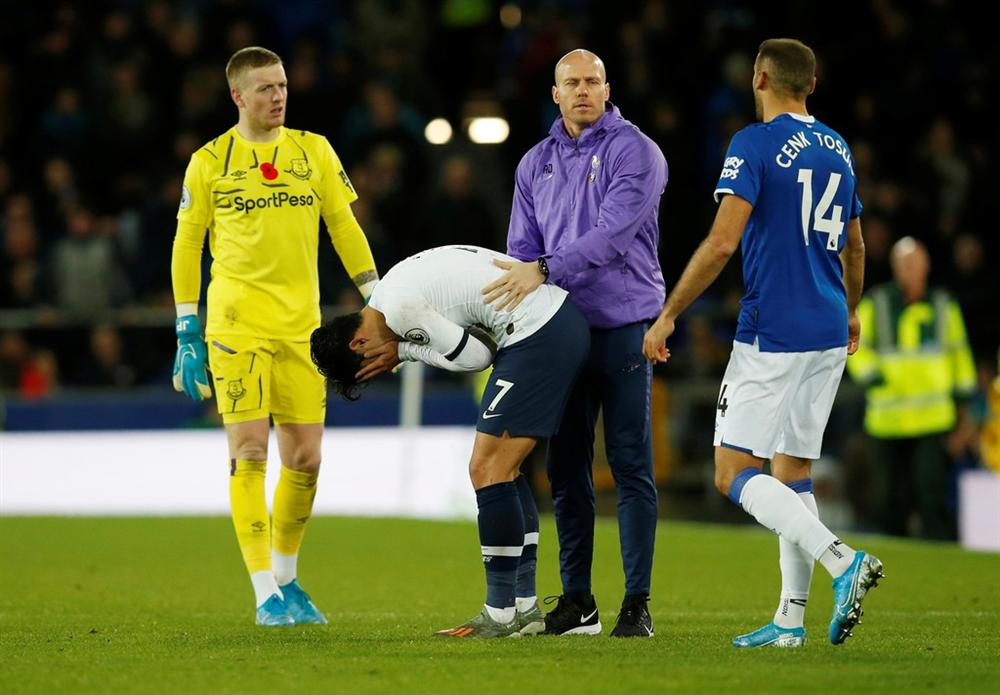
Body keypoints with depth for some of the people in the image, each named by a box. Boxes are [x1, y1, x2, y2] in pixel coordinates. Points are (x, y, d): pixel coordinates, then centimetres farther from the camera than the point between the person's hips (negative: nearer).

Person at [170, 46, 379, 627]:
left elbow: (344, 228, 13)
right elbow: (187, 245, 9)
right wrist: (187, 333, 6)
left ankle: (287, 578, 21)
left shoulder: (314, 150, 9)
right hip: (237, 323, -3)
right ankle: (267, 594, -5)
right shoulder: (209, 162, 4)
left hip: (302, 324, 3)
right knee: (249, 452, -8)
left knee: (305, 459, 2)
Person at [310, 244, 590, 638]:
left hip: (539, 336, -10)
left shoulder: (400, 308, -14)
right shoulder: (397, 287, 15)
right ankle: (524, 607, 16)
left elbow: (475, 355, -10)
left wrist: (402, 351, -2)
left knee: (487, 469, -7)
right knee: (501, 470, 14)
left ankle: (501, 616, -4)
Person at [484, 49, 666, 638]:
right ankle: (577, 601, 12)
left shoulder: (634, 152, -5)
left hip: (623, 324, -6)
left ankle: (638, 603, -4)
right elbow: (522, 249, 14)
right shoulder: (536, 164, 14)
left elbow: (613, 232, -17)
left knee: (631, 467, -6)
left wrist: (545, 270, -23)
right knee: (567, 470, 6)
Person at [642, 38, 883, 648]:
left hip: (772, 334, -7)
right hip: (828, 334, 7)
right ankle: (791, 619, 8)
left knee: (735, 474, -5)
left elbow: (723, 242, -18)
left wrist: (668, 315, -10)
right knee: (793, 473, 12)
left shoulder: (754, 145, -10)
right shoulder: (838, 149, 13)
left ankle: (843, 560, -22)